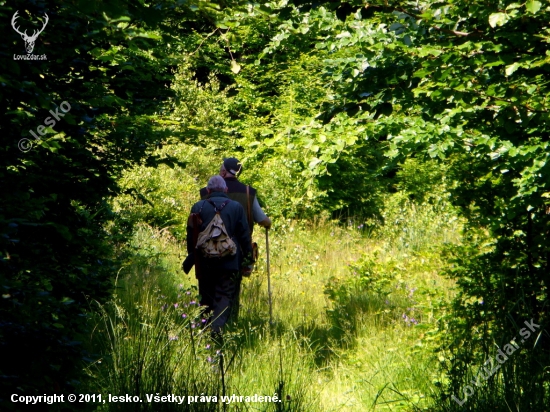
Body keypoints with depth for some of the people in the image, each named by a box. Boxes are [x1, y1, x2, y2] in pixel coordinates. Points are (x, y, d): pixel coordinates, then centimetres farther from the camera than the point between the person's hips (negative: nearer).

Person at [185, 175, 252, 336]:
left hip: (204, 264, 2)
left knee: (206, 300, 14)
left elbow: (191, 237, 7)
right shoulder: (236, 207, 1)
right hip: (230, 263, -2)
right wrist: (247, 260, 7)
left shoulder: (198, 207, 3)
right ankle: (216, 330, -18)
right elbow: (245, 237, 1)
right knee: (225, 299, -1)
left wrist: (191, 258, 18)